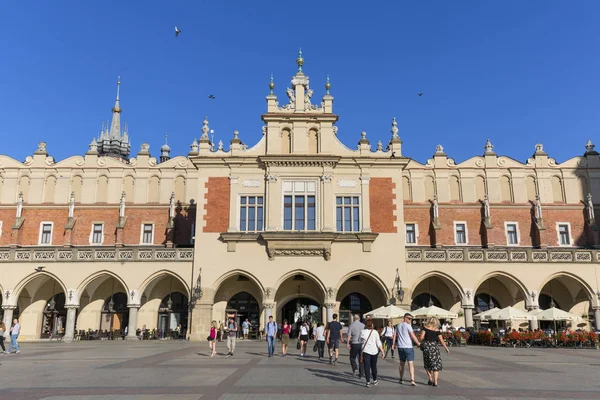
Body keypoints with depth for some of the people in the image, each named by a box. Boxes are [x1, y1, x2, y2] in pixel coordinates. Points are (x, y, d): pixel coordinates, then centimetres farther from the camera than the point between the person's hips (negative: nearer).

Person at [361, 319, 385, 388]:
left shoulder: (362, 332, -3)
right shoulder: (375, 332, -4)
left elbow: (361, 342, 3)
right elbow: (378, 343, -6)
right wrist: (382, 352, -3)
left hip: (366, 351, -1)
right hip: (374, 351, 1)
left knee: (367, 367, 2)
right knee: (374, 366, 16)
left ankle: (368, 382, -2)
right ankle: (375, 380, 29)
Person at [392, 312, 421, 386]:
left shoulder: (398, 325, 12)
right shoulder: (408, 326, -9)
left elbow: (394, 335, 16)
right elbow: (413, 336, -12)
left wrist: (393, 344, 22)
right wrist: (418, 343, -2)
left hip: (400, 347, 6)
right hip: (408, 347, -6)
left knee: (402, 363, 18)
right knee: (411, 364, -9)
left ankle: (401, 379, 25)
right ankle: (412, 380, -19)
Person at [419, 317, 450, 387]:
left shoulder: (425, 328, -4)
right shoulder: (437, 330, -1)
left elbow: (421, 337, -11)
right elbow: (441, 341, -1)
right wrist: (446, 348, 11)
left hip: (426, 347, 0)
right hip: (434, 347, 0)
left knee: (427, 365, 17)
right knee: (436, 364, 8)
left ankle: (430, 379, 11)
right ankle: (435, 382, 3)